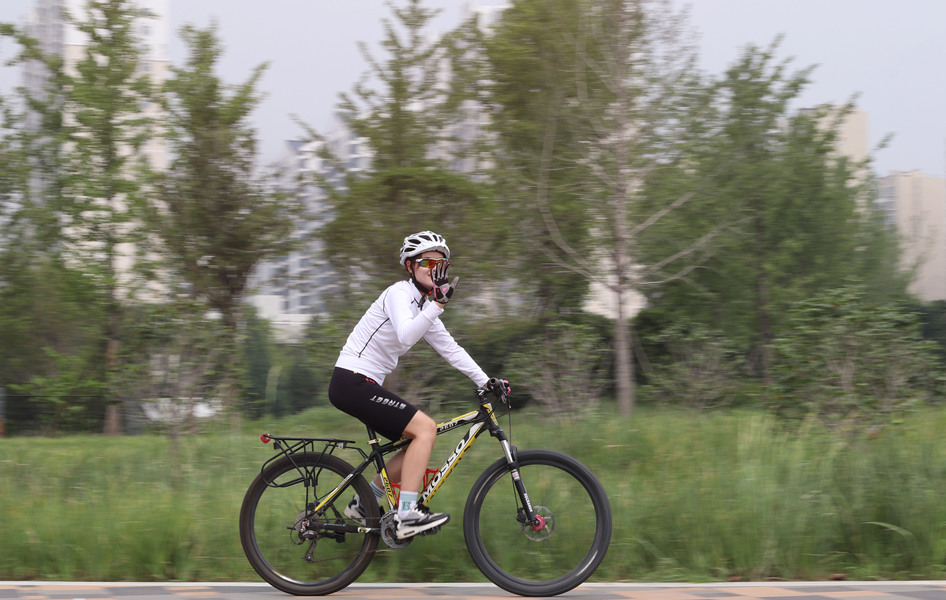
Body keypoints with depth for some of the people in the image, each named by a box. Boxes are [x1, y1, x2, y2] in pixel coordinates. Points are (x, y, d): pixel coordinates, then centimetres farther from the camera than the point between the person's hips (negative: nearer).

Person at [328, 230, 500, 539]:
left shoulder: (423, 305, 16)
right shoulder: (399, 293, -11)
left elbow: (451, 350, 18)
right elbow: (405, 336, -29)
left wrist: (487, 383, 13)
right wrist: (438, 304, -36)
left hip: (365, 384, 10)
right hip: (352, 382, -10)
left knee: (420, 441, 10)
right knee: (426, 428, -17)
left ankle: (362, 505, 16)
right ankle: (406, 515, -18)